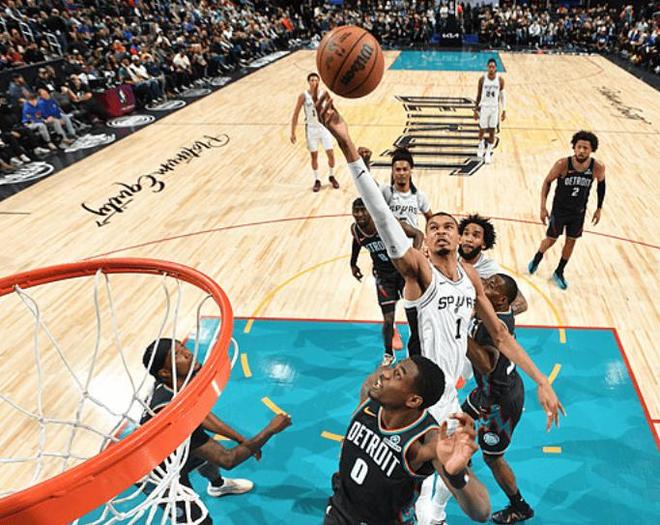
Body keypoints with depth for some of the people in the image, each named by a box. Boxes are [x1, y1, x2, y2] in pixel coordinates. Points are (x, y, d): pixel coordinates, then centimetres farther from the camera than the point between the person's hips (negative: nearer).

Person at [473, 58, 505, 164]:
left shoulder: (500, 80, -6)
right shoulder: (482, 79, -8)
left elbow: (502, 95, 2)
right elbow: (479, 95, 0)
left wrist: (504, 110, -1)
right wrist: (476, 110, 0)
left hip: (495, 108, 0)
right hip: (484, 107, 0)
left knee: (492, 131, 2)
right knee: (482, 130, 10)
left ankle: (488, 153, 15)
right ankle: (481, 147, 39)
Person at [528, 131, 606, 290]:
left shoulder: (598, 167, -20)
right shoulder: (562, 164, -26)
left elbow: (601, 184, 1)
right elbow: (547, 182, -11)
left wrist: (599, 208, 5)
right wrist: (543, 207, -13)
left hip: (579, 212, 2)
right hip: (559, 209, -2)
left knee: (571, 241, 14)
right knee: (551, 239, 12)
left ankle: (559, 272, 34)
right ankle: (536, 260, 43)